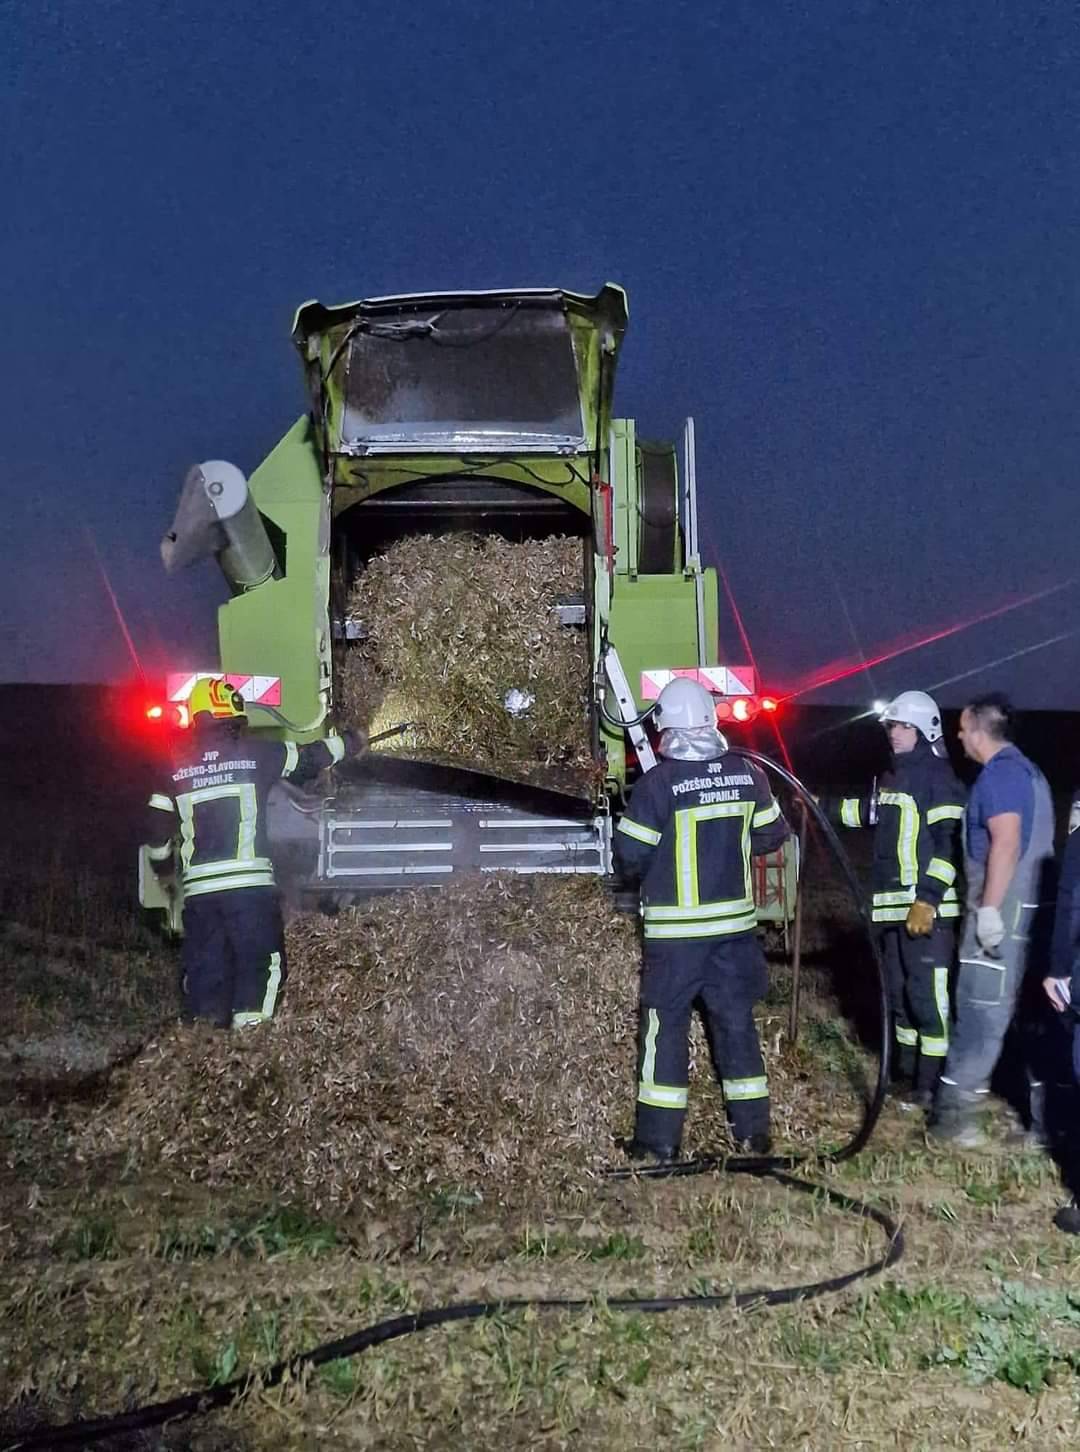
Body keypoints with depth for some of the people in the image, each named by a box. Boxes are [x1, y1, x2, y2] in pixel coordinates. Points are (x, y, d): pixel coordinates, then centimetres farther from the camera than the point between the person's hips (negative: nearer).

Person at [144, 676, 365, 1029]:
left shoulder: (176, 767, 6)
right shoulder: (255, 754, -2)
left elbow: (158, 827, 10)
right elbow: (309, 759, 11)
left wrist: (162, 864, 30)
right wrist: (347, 742, 29)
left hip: (197, 887, 4)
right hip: (250, 883, -4)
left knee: (204, 963, 11)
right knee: (260, 960, 2)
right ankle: (248, 1026, -6)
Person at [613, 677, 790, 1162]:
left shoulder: (658, 782, -15)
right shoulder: (748, 773, -1)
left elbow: (629, 856, -12)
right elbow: (771, 836, 10)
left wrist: (640, 872, 10)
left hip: (675, 930, -4)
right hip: (735, 923, 4)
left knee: (665, 1028, 6)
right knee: (736, 1022, 15)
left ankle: (659, 1140, 10)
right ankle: (753, 1131, 22)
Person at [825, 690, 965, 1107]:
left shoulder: (939, 777, -12)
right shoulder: (895, 774, 16)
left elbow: (947, 844, -18)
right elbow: (870, 812, 34)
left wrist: (927, 900, -24)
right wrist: (823, 805, 26)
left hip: (927, 907, -10)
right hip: (893, 906, 10)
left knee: (926, 994, -8)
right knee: (898, 992, 16)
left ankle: (930, 1083, 0)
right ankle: (907, 1072, 28)